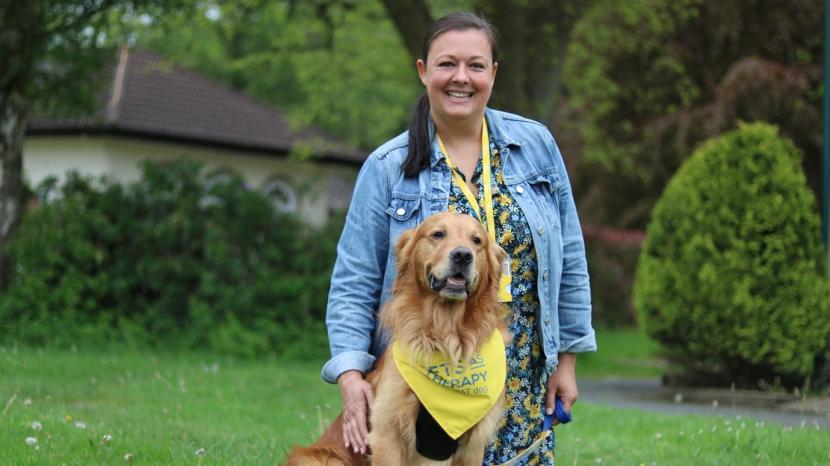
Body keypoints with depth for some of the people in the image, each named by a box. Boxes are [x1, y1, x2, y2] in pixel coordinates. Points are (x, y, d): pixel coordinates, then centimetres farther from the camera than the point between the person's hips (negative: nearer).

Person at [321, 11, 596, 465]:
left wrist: (567, 356, 6)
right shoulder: (388, 167, -3)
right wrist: (350, 372, -15)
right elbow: (355, 281, -3)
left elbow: (568, 257, 8)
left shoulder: (536, 144, 2)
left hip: (521, 382, 2)